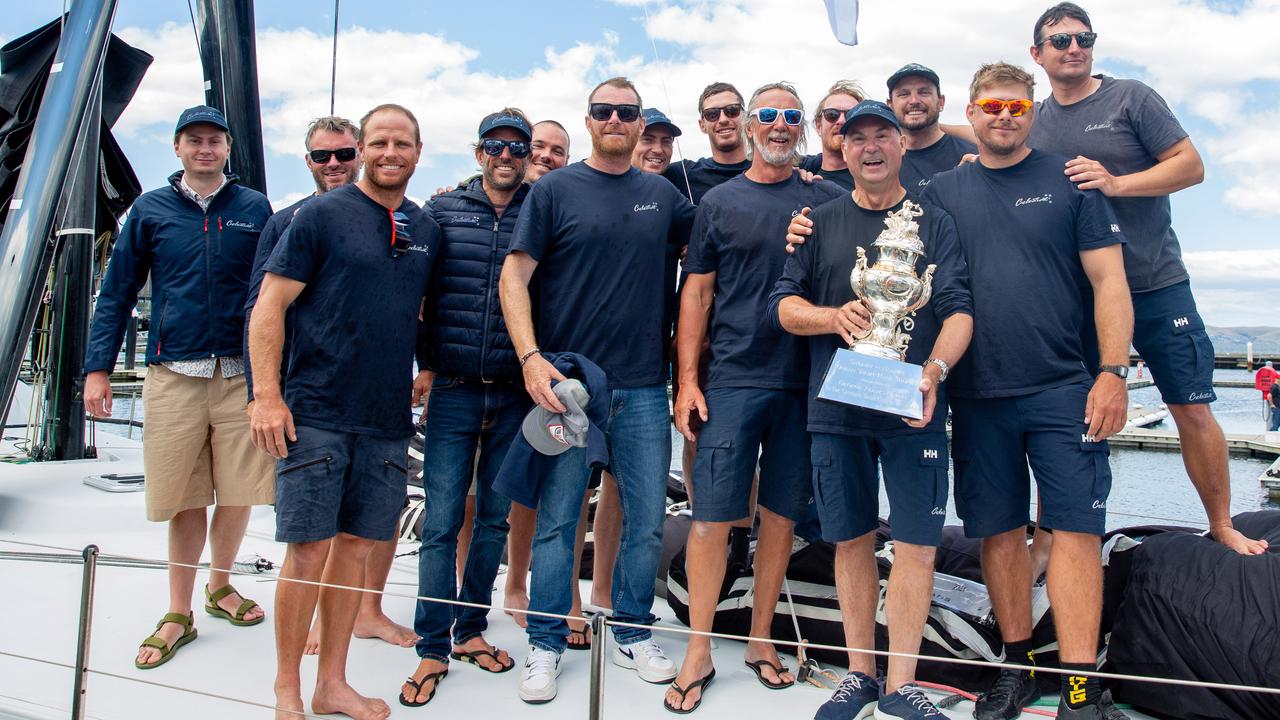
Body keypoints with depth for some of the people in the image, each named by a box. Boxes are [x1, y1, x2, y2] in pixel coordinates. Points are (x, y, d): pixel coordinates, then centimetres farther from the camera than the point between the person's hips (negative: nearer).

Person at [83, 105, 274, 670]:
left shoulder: (254, 209, 7)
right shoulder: (150, 210, 8)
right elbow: (117, 294, 9)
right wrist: (97, 368, 2)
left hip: (241, 374, 0)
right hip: (174, 376, 0)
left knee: (237, 494, 4)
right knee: (185, 500, 4)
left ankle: (220, 586, 29)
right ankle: (178, 615, 18)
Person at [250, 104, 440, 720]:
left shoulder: (427, 229, 13)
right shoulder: (320, 215, -2)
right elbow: (268, 307, -5)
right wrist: (266, 394, -13)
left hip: (388, 417, 5)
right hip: (317, 413, -4)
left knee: (356, 547, 10)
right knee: (307, 551, -2)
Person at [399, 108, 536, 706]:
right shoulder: (443, 211, 6)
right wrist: (426, 363, 2)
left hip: (514, 396, 1)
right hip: (453, 390, -1)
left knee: (494, 517, 10)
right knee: (441, 521, -1)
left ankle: (470, 630, 25)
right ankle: (432, 649, 9)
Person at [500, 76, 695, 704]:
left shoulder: (663, 195, 11)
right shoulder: (554, 190, 1)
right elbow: (514, 274, -4)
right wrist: (531, 358, -16)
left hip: (643, 387, 3)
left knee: (647, 521, 9)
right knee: (557, 521, 4)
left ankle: (632, 635, 27)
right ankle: (545, 645, 20)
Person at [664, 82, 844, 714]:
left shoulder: (829, 201, 9)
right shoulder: (719, 203, 7)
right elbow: (696, 292, 5)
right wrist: (686, 379, -2)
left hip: (806, 382, 2)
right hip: (732, 381, -1)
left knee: (780, 514, 9)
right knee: (712, 515, -3)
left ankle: (761, 641, 23)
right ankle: (699, 653, 9)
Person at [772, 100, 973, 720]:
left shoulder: (934, 222, 8)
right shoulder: (821, 222, 12)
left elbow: (959, 308, -2)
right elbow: (782, 304, 7)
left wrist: (935, 368, -20)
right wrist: (834, 317, -13)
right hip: (835, 406, 1)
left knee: (916, 544, -2)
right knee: (851, 540, 9)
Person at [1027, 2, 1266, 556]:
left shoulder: (1131, 98, 0)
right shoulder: (1033, 121, 8)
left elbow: (1191, 165, -5)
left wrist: (1117, 183, -20)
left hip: (1156, 285, -2)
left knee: (1193, 410, 1)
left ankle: (1222, 526, 18)